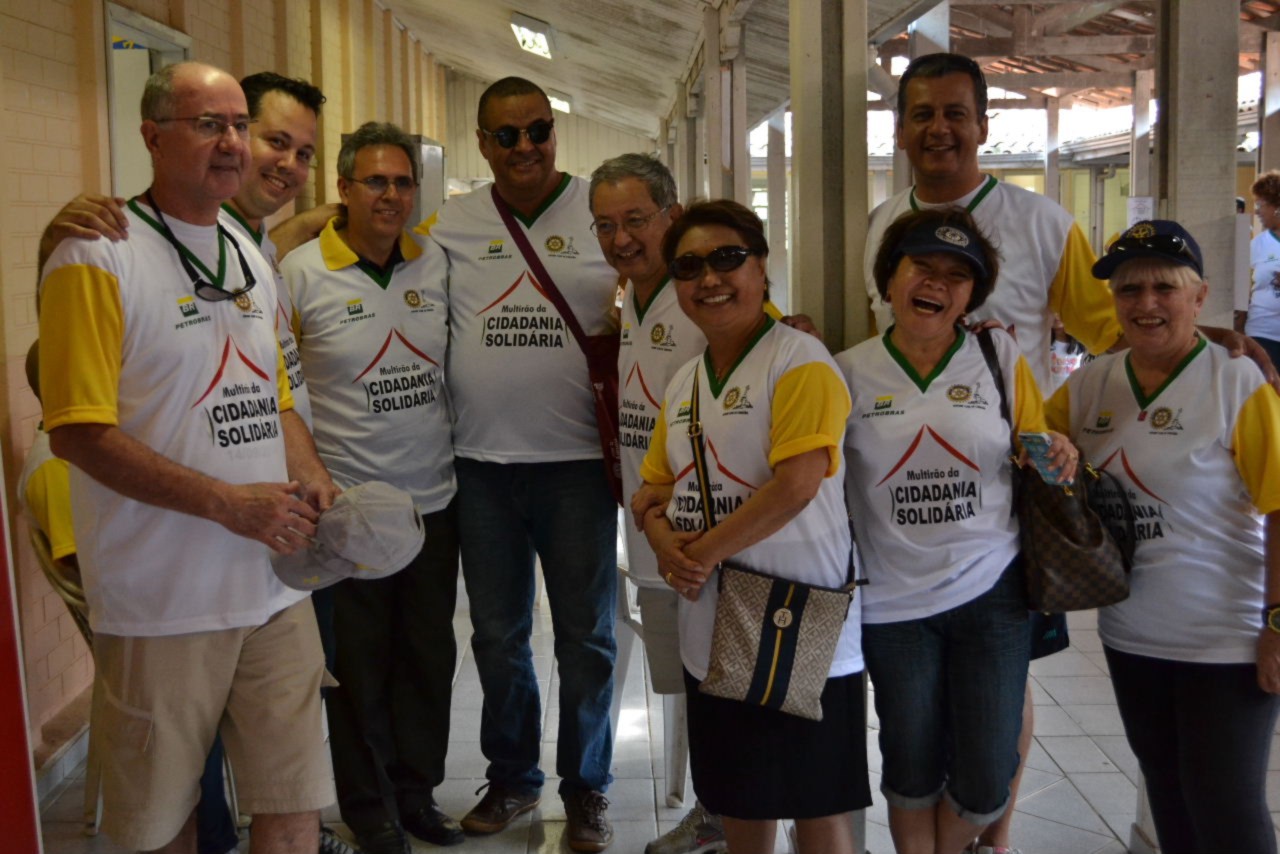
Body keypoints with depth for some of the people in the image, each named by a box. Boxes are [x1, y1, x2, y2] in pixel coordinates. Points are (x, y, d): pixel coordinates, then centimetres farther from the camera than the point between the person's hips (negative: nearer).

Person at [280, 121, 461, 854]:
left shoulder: (437, 265, 2)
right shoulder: (300, 273, -9)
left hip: (434, 497, 4)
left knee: (430, 656, 14)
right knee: (360, 664, 10)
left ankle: (417, 791, 32)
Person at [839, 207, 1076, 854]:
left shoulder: (1002, 359, 0)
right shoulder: (849, 372, -2)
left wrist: (1058, 462, -12)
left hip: (991, 590, 1)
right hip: (894, 603, 0)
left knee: (987, 781, 6)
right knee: (911, 772, 14)